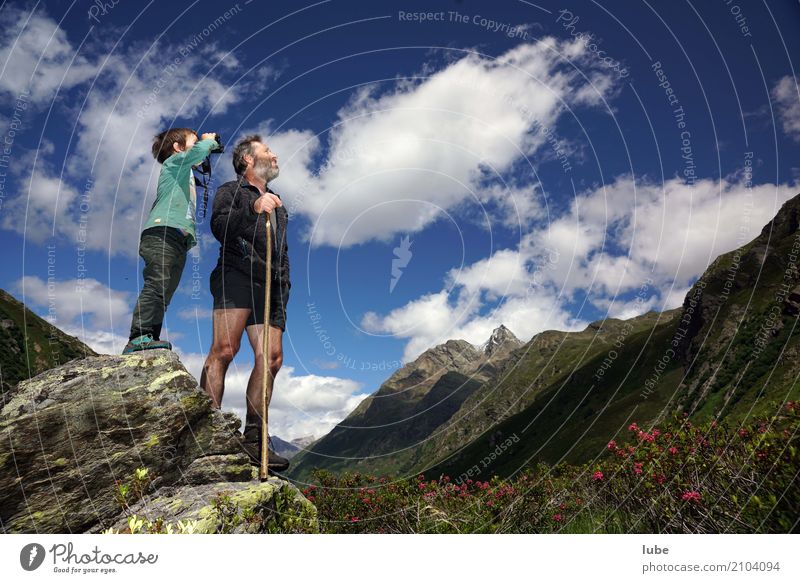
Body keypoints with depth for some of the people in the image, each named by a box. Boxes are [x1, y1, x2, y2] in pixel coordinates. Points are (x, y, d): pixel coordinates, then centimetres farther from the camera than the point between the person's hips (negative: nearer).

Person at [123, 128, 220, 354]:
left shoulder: (186, 174, 36)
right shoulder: (174, 162, 11)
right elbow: (198, 152, -6)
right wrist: (210, 140, 13)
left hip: (178, 240, 9)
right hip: (162, 232, -9)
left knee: (163, 292, -3)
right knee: (157, 285, -25)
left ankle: (148, 340, -9)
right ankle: (139, 337, -36)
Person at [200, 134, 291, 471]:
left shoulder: (278, 206, 33)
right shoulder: (231, 191, 14)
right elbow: (219, 227, -6)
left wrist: (283, 289, 19)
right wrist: (253, 208, -19)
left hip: (269, 288, 6)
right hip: (236, 276, -5)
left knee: (272, 358, -7)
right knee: (225, 348, -20)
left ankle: (254, 439, -5)